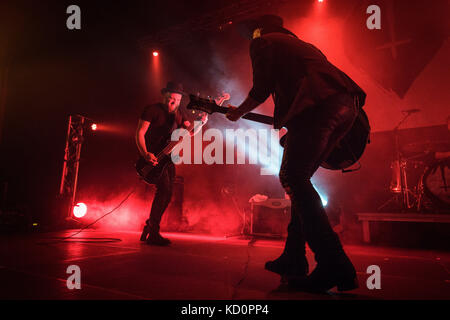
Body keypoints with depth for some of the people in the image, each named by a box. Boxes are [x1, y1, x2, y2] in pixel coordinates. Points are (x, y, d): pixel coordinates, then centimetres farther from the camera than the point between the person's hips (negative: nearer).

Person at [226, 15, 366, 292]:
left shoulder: (262, 42, 14)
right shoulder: (299, 43, 37)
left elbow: (262, 89, 4)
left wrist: (238, 112, 21)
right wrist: (286, 119, 33)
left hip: (318, 106, -9)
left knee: (293, 178, -9)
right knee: (299, 178, 12)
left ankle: (334, 266, -14)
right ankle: (293, 259, 13)